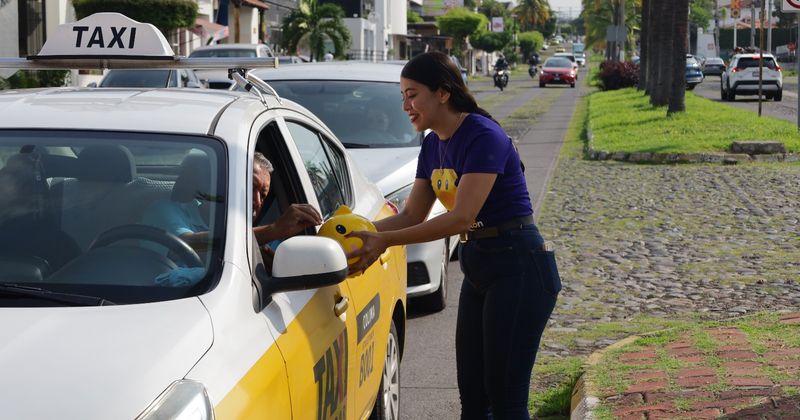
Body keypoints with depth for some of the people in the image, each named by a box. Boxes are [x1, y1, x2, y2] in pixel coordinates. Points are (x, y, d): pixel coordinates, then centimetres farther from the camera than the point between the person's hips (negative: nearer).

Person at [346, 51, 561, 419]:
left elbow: (462, 217, -25)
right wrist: (361, 230, -6)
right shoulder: (434, 144, 10)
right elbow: (412, 215, 11)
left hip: (519, 268, -9)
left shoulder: (483, 137, -18)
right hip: (477, 269, 9)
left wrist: (384, 241, -27)